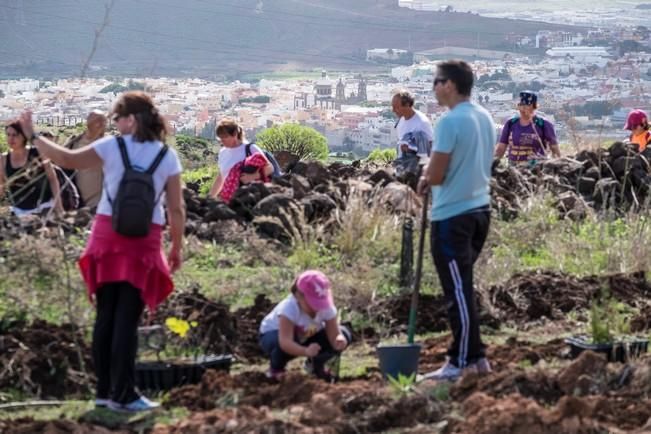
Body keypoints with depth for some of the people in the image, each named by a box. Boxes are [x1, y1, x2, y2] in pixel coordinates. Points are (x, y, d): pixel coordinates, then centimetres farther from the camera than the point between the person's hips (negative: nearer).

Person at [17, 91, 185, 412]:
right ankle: (122, 395, -1)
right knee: (127, 319, -1)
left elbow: (66, 159, 1)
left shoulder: (112, 147, -4)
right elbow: (176, 210, -2)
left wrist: (33, 136, 13)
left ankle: (104, 391, 16)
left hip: (107, 235, 1)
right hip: (143, 241, -1)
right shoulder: (168, 157, -1)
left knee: (106, 316, 10)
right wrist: (176, 248, 9)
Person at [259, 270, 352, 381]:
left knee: (344, 335, -15)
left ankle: (316, 364, 12)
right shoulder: (288, 308, -41)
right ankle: (276, 369, -5)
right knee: (284, 346, -43)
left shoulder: (327, 308, -26)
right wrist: (306, 351, -69)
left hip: (306, 337, 5)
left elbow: (334, 334, -27)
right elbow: (285, 341, -51)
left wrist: (339, 341, -53)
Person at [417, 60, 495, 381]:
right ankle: (475, 356, 20)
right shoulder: (484, 117, 10)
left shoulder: (450, 122, -18)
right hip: (479, 208, 9)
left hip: (452, 216, -9)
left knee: (457, 290, -3)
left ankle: (462, 362, 1)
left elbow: (436, 175, -20)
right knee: (463, 287, 17)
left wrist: (425, 178, 2)